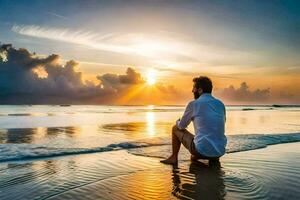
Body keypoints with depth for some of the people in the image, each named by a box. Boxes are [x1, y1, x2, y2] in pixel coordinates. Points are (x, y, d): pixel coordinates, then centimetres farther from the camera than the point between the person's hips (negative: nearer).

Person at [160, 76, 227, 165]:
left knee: (176, 128, 16)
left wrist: (178, 122, 30)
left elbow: (181, 126, 6)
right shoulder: (220, 104, 7)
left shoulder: (193, 104, -7)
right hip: (220, 152, 6)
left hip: (202, 150, -6)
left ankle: (174, 157, 26)